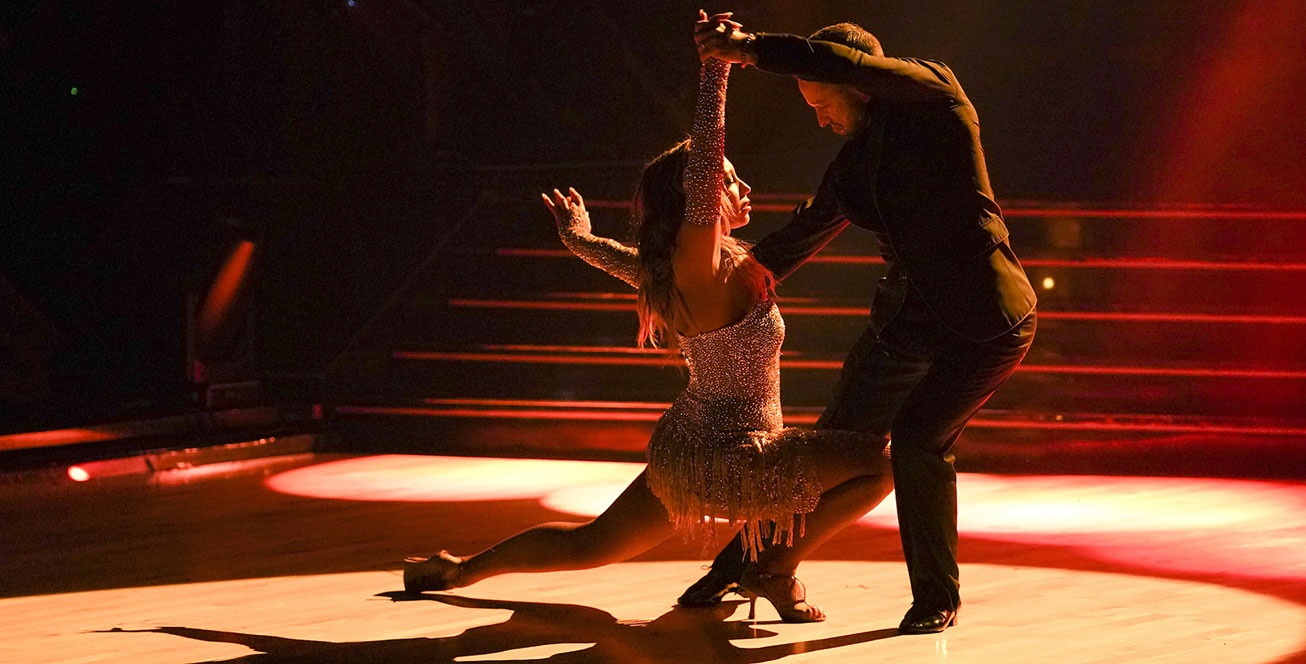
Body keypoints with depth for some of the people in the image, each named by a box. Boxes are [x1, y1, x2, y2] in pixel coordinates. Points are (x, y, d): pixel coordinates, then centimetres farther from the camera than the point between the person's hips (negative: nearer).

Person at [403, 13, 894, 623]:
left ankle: (459, 570, 31)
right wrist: (714, 70, -29)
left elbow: (626, 260, 26)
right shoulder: (703, 263, -20)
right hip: (728, 456, -9)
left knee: (592, 545, 26)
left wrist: (580, 239, 47)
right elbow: (702, 162, -32)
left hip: (684, 450, 9)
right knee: (884, 459, -12)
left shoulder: (670, 269, 4)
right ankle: (775, 571, -2)